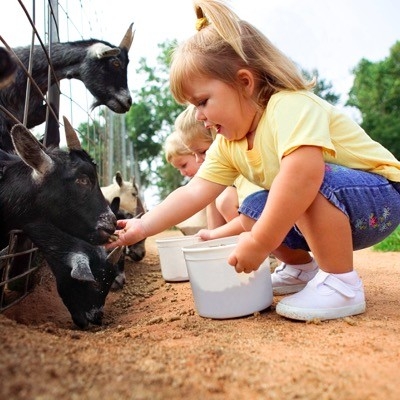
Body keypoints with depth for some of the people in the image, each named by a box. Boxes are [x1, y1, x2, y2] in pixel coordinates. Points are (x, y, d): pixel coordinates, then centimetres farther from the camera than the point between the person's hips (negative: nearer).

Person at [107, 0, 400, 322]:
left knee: (308, 181, -33)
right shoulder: (228, 143, -2)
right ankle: (302, 268, 15)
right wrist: (142, 227, -16)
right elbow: (195, 192, -7)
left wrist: (259, 243, -39)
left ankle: (341, 285, -19)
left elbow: (303, 172, -44)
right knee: (252, 211, -4)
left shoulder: (290, 106, -27)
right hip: (330, 209, 8)